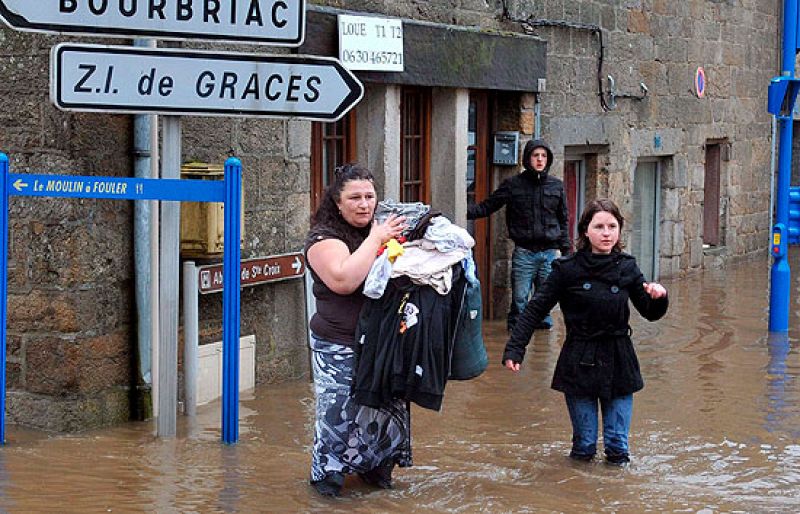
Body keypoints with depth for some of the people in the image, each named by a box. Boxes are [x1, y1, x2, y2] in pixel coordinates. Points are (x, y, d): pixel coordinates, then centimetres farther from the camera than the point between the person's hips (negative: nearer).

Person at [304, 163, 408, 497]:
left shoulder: (382, 229, 13)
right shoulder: (324, 238, -9)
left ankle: (376, 465, 29)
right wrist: (376, 239, -20)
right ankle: (327, 472, 13)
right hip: (340, 347, -6)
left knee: (386, 404, 9)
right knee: (340, 408, -6)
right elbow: (344, 280, -27)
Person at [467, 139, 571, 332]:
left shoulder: (556, 185, 9)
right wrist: (464, 211, -14)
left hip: (549, 252, 2)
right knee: (519, 297, -3)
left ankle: (544, 322, 21)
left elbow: (563, 220, 15)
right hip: (524, 252, -2)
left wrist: (566, 250, 12)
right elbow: (486, 207, 2)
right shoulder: (513, 184, 2)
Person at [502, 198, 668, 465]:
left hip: (618, 362, 2)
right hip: (579, 363, -2)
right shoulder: (567, 268, -8)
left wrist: (659, 297, -13)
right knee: (583, 446, 6)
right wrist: (514, 348, -15)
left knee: (618, 446, 7)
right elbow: (536, 309, -6)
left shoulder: (626, 267, 1)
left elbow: (651, 313, 9)